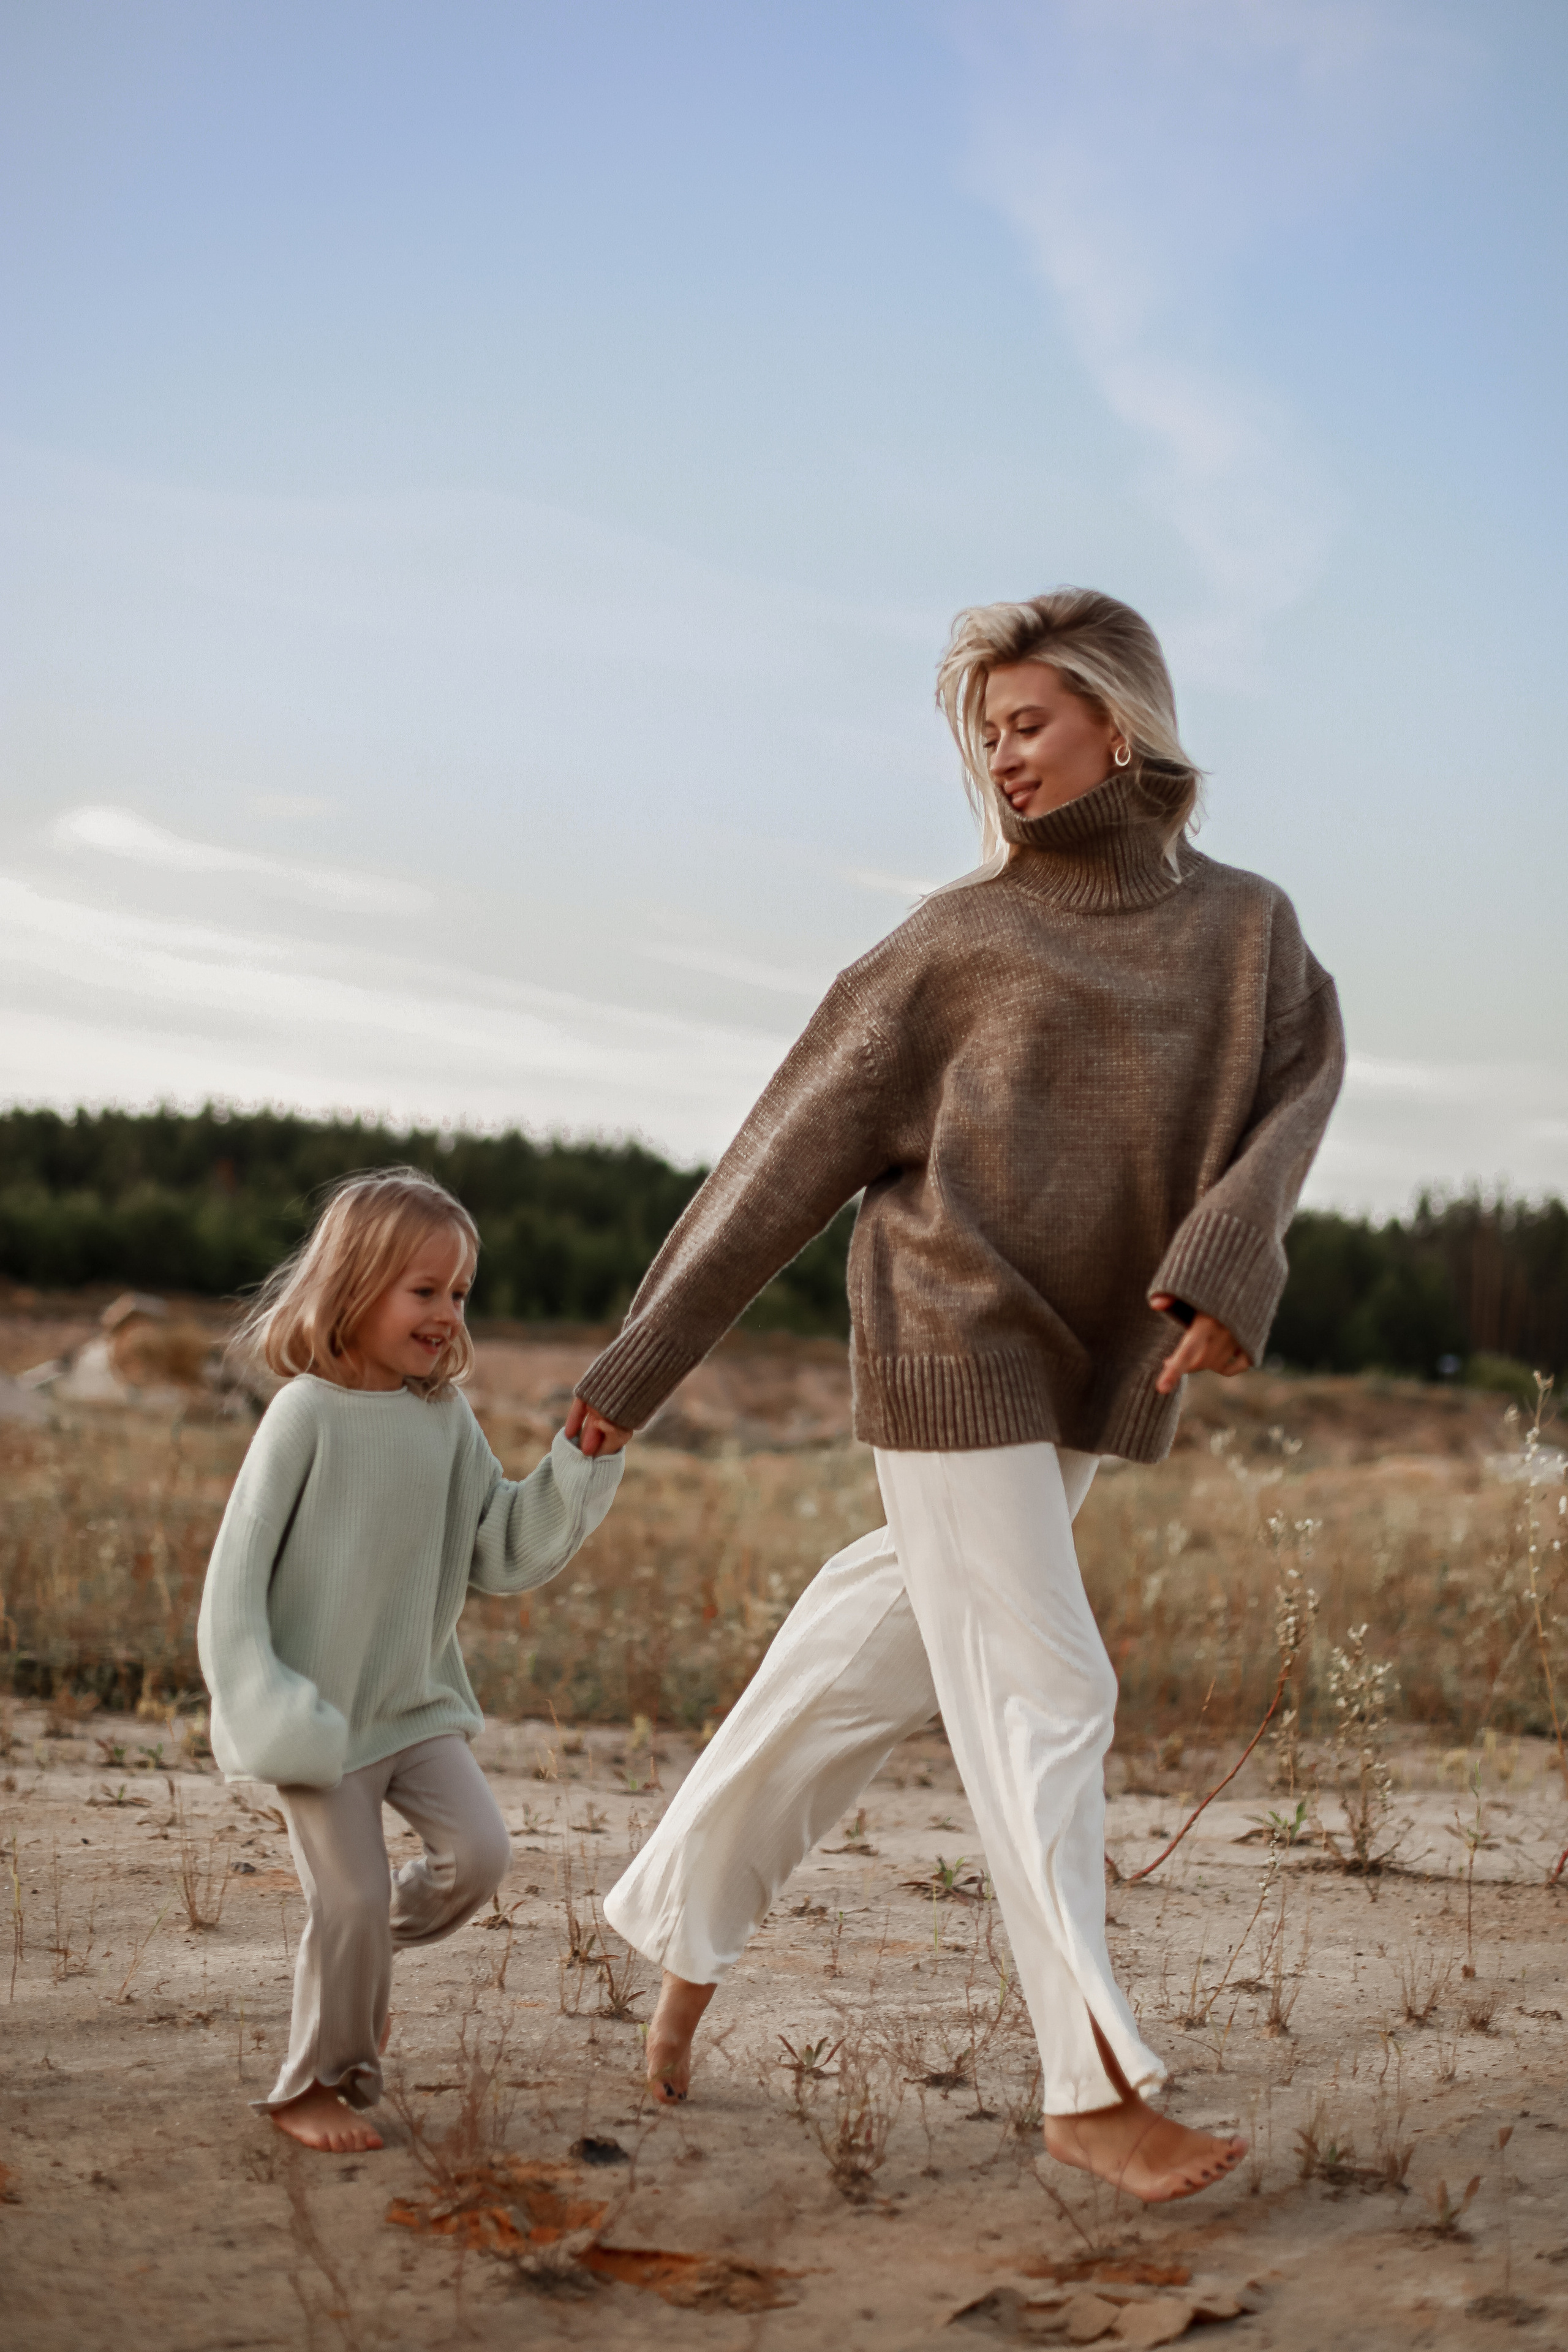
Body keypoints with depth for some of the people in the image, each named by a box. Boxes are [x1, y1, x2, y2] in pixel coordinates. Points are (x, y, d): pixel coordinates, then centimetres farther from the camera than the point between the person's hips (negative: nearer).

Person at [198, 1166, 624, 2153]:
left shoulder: (447, 1417, 1)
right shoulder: (308, 1412, -15)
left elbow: (509, 1555, 2)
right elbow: (238, 1568, -14)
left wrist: (583, 1460, -9)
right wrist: (264, 1709, -19)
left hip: (415, 1702, 5)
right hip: (320, 1713, -5)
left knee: (481, 1850, -7)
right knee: (353, 1894, -5)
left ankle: (368, 1945, 23)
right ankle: (317, 2086, 17)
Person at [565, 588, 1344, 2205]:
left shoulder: (1246, 927, 7)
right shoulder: (954, 942, -2)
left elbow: (1287, 1105, -7)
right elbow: (790, 1158, 0)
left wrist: (1226, 1272, -28)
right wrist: (639, 1366, 0)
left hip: (1095, 1373, 4)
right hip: (956, 1353, -4)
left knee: (881, 1662, 13)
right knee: (1041, 1698, -7)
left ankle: (684, 1919, 30)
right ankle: (1094, 2086, 0)